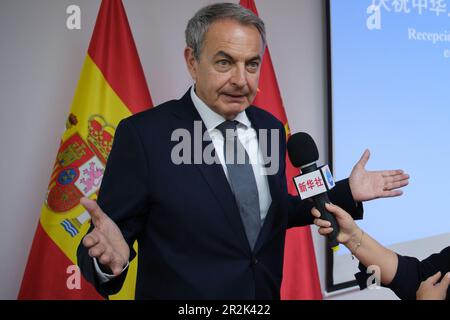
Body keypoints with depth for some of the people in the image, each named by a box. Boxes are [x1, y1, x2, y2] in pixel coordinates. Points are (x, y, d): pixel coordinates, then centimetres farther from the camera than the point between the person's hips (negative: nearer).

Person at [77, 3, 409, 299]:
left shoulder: (270, 127, 0)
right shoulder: (143, 134, -17)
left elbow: (275, 212, 10)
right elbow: (113, 234, -17)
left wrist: (347, 193, 2)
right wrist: (111, 253, -38)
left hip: (266, 293, 6)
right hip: (182, 298, -5)